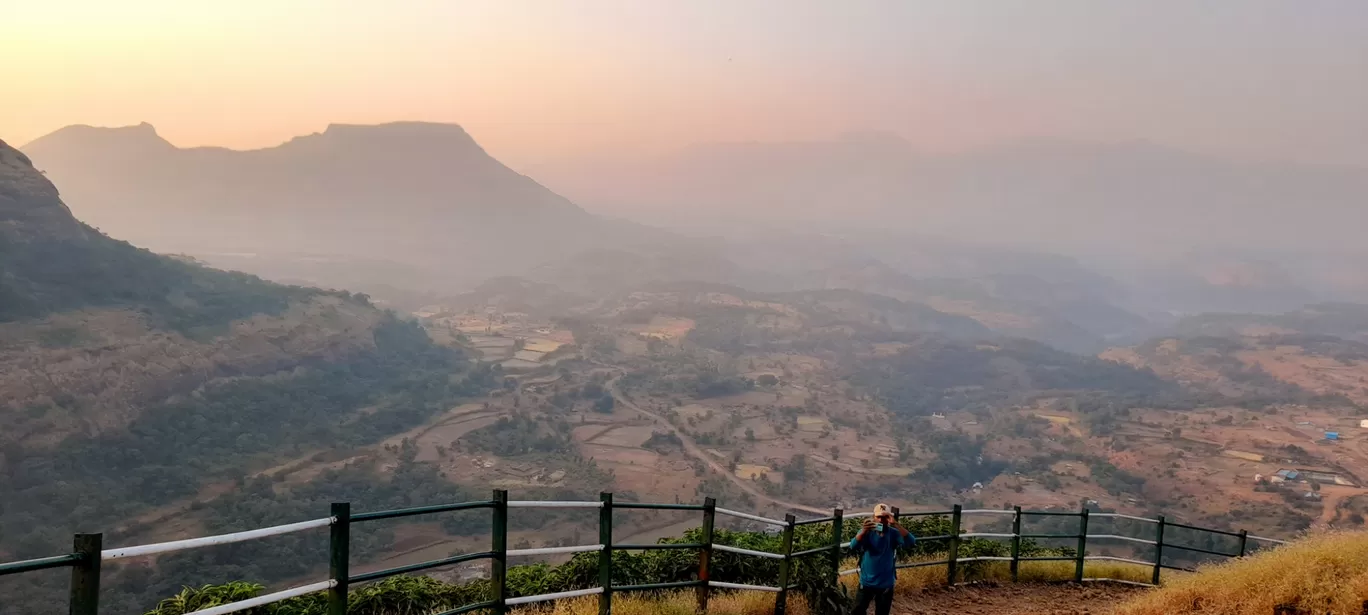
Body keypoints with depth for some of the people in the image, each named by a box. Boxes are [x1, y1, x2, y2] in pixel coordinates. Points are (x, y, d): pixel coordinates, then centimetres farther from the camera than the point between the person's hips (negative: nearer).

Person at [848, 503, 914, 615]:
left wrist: (896, 524, -35)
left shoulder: (894, 533, -8)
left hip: (886, 584, 1)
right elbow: (853, 546, -27)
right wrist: (864, 531, -44)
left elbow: (911, 541, -25)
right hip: (867, 582, -1)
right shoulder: (866, 532, -11)